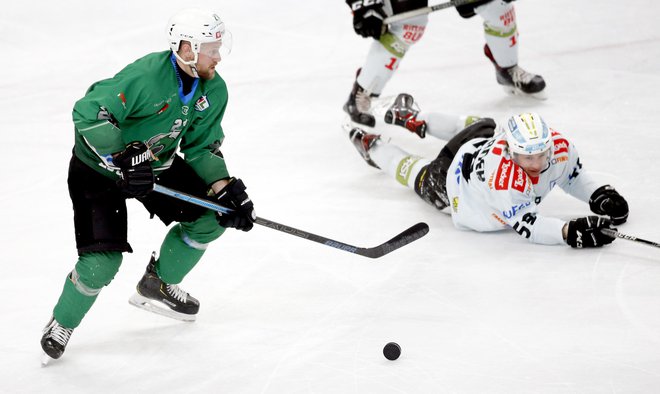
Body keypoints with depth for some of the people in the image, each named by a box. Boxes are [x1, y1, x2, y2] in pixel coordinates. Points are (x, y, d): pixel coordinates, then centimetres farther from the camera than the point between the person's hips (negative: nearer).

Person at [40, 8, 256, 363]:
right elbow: (88, 113, -35)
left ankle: (157, 285, 24)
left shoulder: (214, 91, -8)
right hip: (99, 168, -7)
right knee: (103, 260, -17)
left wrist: (225, 188, -14)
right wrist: (122, 160, -37)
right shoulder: (147, 75, -32)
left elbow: (201, 147, 1)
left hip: (155, 165, 7)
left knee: (211, 216, 2)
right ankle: (61, 325, 12)